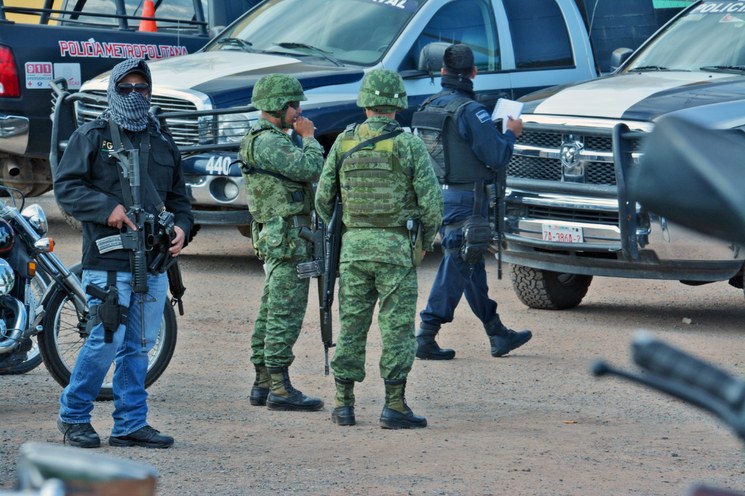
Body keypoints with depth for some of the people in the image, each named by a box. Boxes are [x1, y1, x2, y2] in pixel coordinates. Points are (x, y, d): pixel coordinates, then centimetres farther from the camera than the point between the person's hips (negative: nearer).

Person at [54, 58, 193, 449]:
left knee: (140, 345, 7)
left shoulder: (162, 142, 18)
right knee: (107, 341, -9)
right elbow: (66, 187, -4)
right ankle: (73, 415, 7)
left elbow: (178, 195, 24)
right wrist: (108, 209, -15)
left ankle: (130, 424, 14)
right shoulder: (92, 137, 2)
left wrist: (181, 227, 4)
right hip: (108, 259, -6)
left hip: (154, 262, 6)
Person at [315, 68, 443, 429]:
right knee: (397, 328, 0)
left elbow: (323, 199, 6)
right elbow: (431, 200, -8)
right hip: (396, 249, -3)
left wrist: (336, 232, 23)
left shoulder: (344, 143, 2)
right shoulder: (408, 144, -7)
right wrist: (426, 241, 9)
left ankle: (344, 404, 10)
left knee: (351, 327, 9)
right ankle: (394, 406, -2)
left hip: (353, 247, 3)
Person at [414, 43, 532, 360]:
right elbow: (497, 156, -17)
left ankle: (497, 334, 26)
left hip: (436, 194, 8)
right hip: (465, 200, -8)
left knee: (472, 267, 16)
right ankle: (426, 338, -7)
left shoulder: (428, 108, 6)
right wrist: (511, 134, 1)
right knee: (456, 268, -4)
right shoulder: (470, 111, -17)